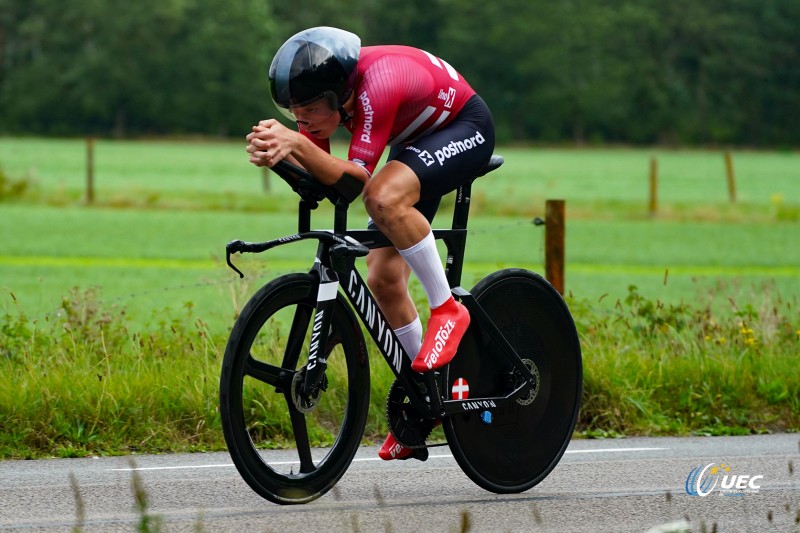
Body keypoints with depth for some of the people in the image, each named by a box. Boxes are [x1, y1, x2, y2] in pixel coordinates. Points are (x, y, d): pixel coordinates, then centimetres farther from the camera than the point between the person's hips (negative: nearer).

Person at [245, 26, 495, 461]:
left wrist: (297, 143, -52)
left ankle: (447, 310, -19)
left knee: (384, 197, -37)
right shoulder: (320, 89, -16)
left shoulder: (377, 85, -38)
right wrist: (275, 151, -35)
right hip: (416, 142, 8)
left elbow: (354, 181, -39)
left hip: (465, 129, -8)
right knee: (383, 280, 0)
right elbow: (313, 174, -14)